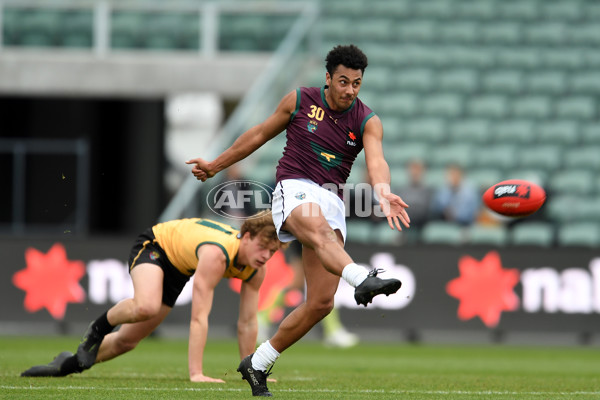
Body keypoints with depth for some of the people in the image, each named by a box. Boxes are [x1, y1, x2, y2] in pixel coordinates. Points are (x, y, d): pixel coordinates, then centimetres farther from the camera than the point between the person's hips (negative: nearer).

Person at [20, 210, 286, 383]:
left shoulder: (257, 270, -22)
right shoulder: (216, 255, -44)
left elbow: (247, 323, -11)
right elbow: (199, 318, -47)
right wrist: (196, 374, -50)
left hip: (178, 267, 7)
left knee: (128, 340, 9)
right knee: (146, 306, -40)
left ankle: (70, 363, 31)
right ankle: (100, 327, -9)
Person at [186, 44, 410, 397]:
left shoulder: (367, 121, 4)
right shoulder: (300, 101, 4)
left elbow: (376, 162, -16)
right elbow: (260, 134, 18)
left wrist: (384, 193, -38)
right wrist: (216, 165, 26)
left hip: (332, 201, 3)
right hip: (295, 189, -3)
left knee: (321, 302, -6)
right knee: (320, 231, -40)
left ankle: (258, 364, 9)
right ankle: (362, 280, -69)